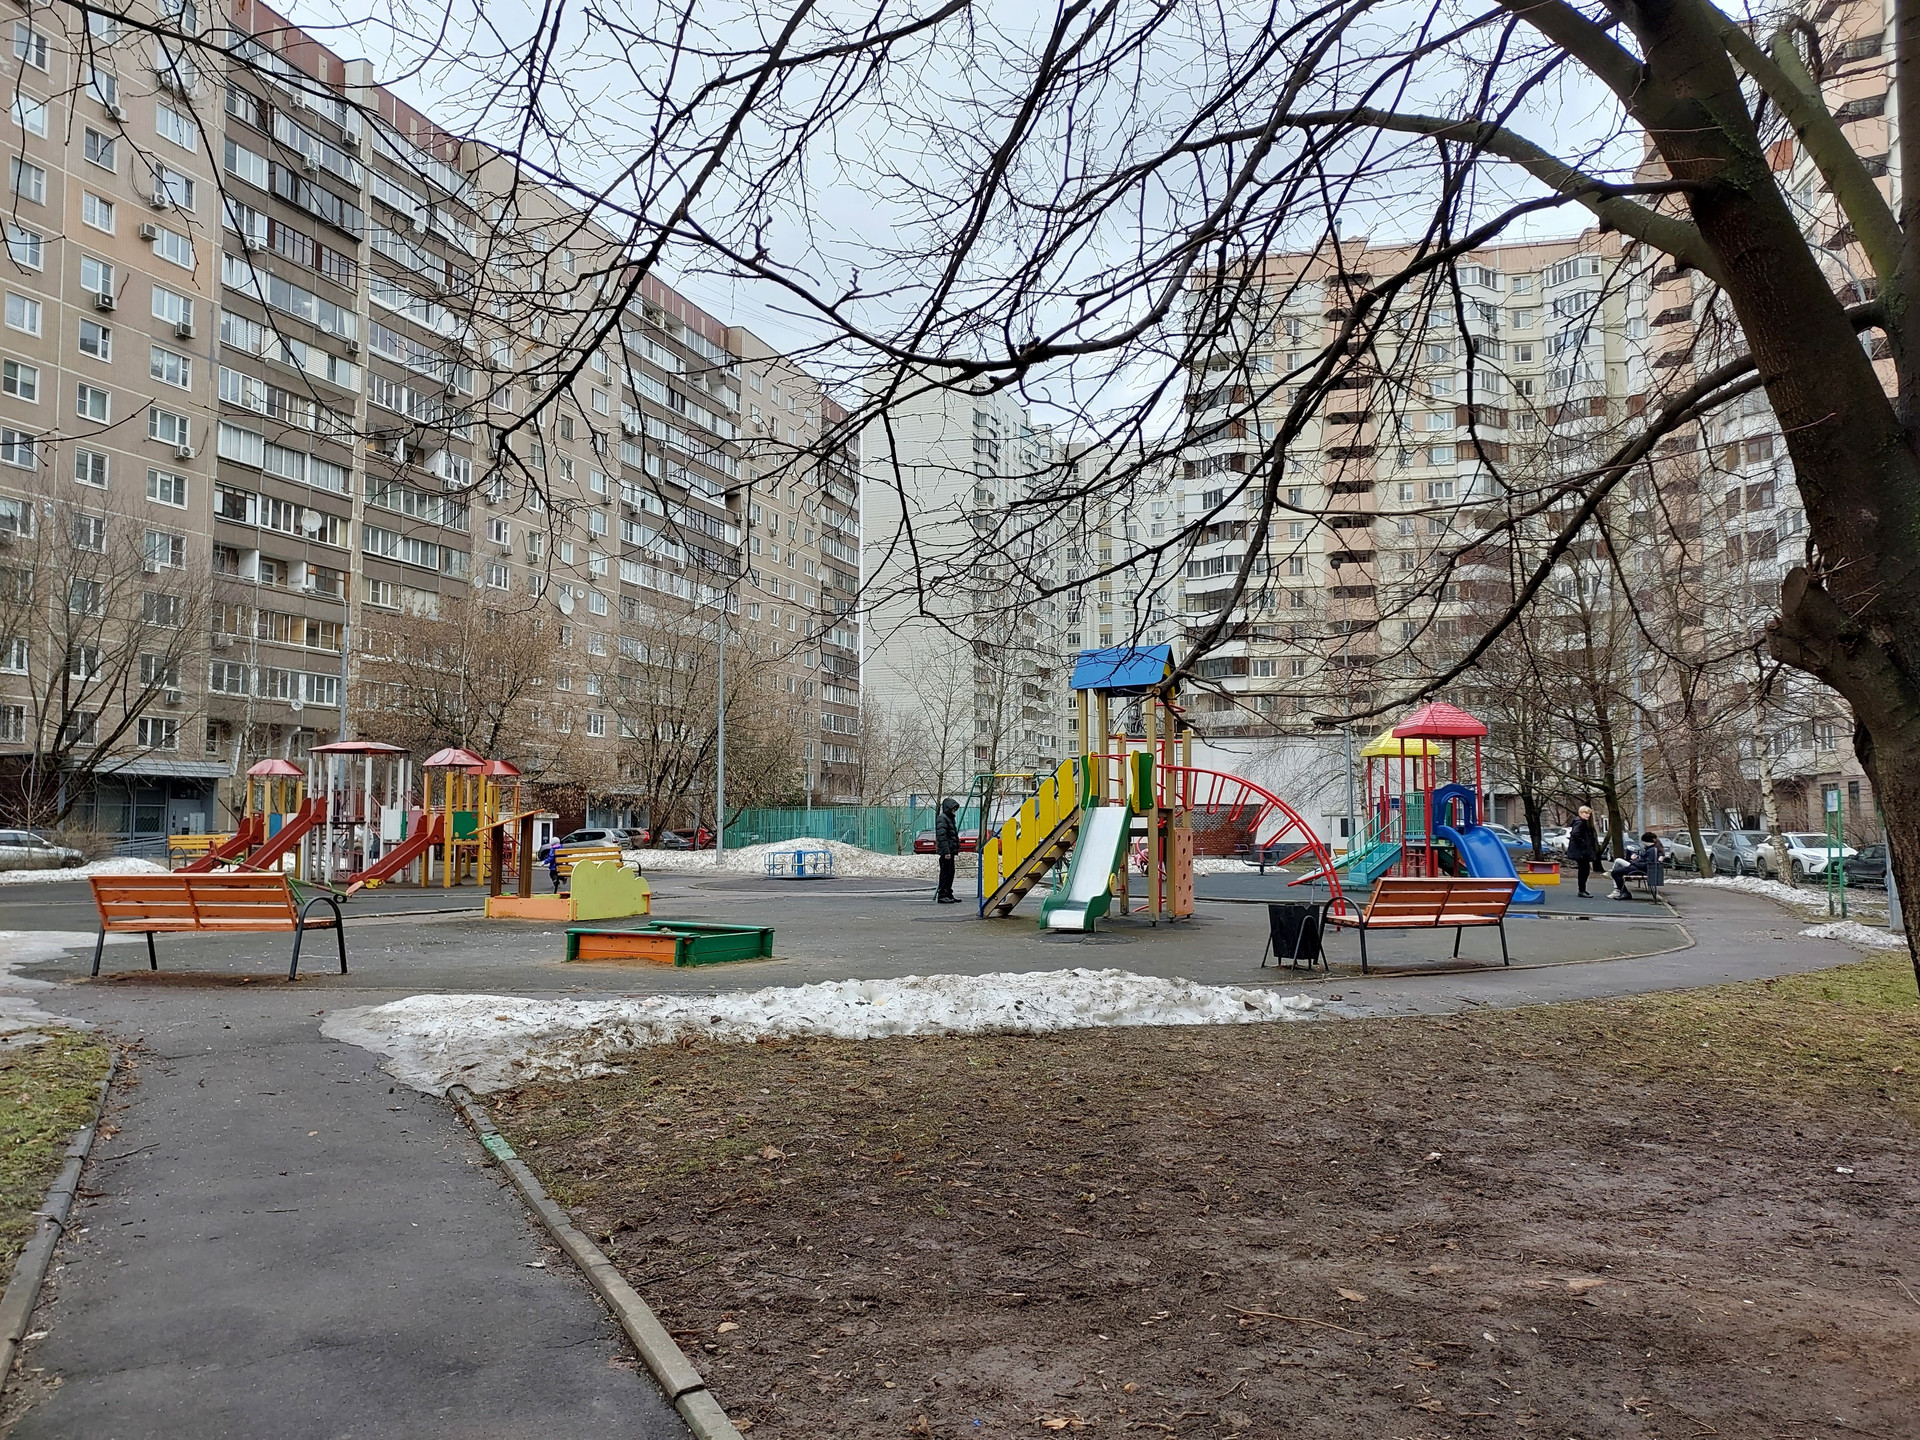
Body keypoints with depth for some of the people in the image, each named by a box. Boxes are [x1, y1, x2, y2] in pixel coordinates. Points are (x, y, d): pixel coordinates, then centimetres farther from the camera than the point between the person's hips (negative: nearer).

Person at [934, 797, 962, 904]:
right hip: (946, 851, -10)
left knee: (951, 873, 13)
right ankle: (942, 895, -7)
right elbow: (941, 836, -19)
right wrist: (946, 851, -24)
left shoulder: (951, 818, 21)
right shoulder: (942, 819, -11)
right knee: (945, 873, -9)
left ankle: (948, 894, 20)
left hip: (951, 851, 10)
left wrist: (956, 851, 24)